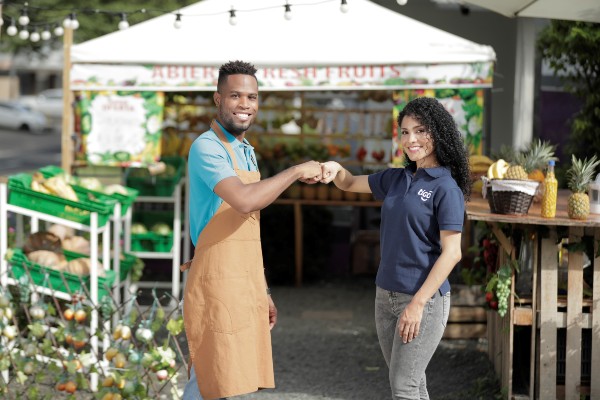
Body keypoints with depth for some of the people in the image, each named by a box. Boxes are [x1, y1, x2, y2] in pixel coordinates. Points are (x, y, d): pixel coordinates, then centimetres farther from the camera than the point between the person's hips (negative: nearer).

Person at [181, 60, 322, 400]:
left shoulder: (247, 153, 18)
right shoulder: (207, 148, -12)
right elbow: (244, 200, -28)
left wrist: (263, 292, 20)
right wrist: (297, 171, -16)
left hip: (245, 287, 9)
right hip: (217, 286, -9)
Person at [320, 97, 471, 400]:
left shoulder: (445, 188, -12)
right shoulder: (397, 179, 9)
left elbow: (451, 253, -16)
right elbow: (351, 184, 23)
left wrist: (418, 303, -21)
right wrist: (336, 170, -2)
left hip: (425, 298, -7)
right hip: (386, 295, 7)